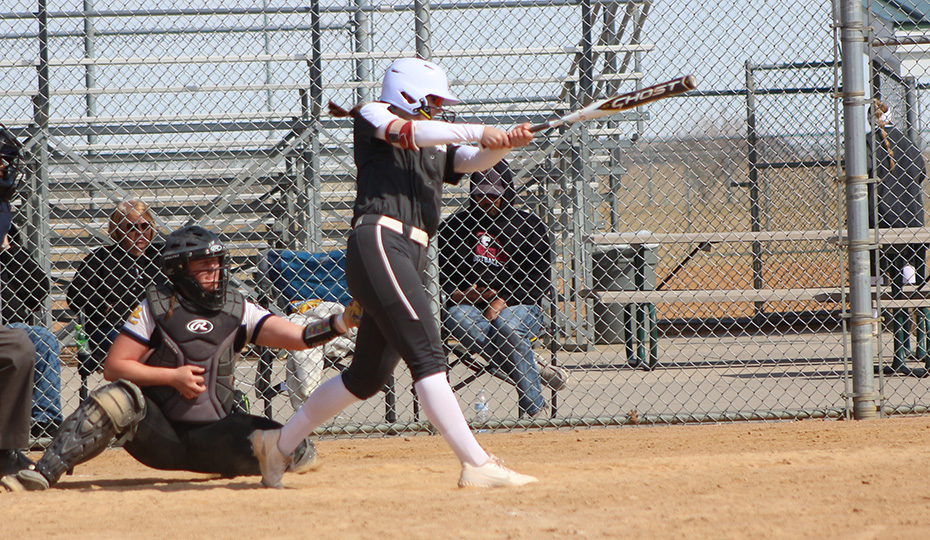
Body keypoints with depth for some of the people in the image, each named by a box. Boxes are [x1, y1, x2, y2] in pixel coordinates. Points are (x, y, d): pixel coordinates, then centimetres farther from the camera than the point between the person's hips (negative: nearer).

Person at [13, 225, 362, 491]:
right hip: (159, 434, -2)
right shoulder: (157, 307, -1)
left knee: (299, 454, -17)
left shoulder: (238, 310, 6)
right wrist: (172, 376, -15)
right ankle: (45, 473, -37)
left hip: (213, 436, 2)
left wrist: (343, 321, -21)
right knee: (119, 397, -33)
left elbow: (297, 338, -5)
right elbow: (113, 367, -4)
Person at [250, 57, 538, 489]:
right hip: (378, 244, -9)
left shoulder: (439, 148, 27)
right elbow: (408, 132, -11)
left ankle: (279, 444, 26)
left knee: (368, 375, 13)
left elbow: (474, 160, 10)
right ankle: (477, 464, -26)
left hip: (411, 259, 9)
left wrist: (505, 144, -11)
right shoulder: (372, 117, 8)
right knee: (426, 355, -17)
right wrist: (478, 131, -18)